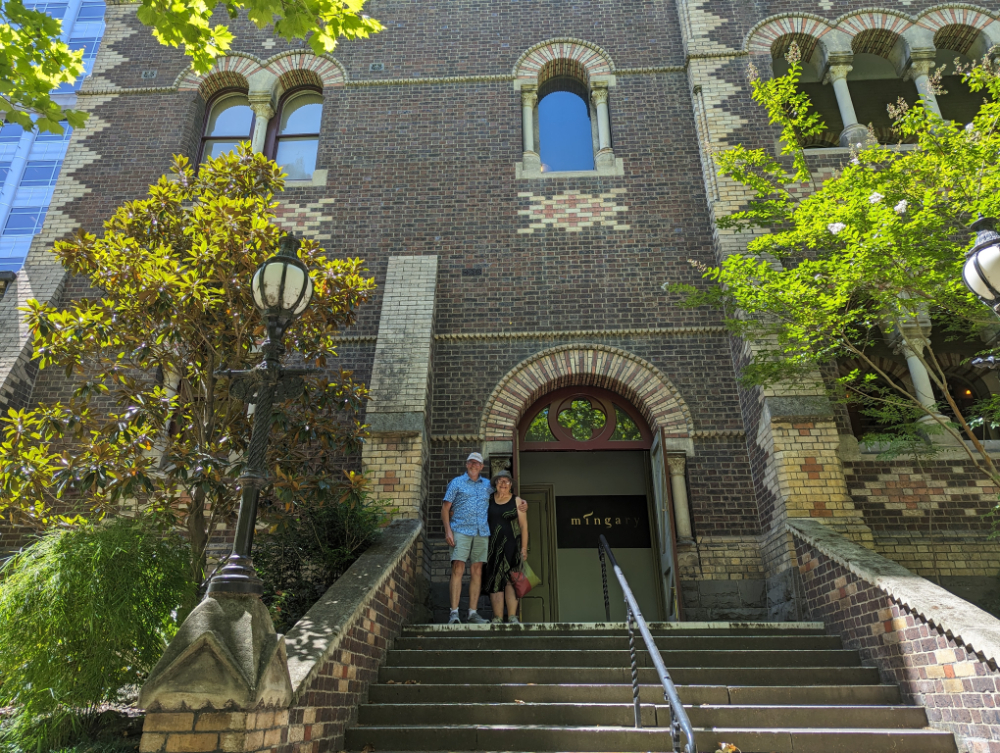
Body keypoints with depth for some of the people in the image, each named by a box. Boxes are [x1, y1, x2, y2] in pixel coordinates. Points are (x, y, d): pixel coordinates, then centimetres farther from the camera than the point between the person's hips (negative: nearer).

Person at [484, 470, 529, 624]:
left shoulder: (517, 502, 5)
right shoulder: (488, 500, 10)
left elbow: (524, 526, 3)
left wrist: (524, 549, -4)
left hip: (511, 545, -2)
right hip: (492, 546, 2)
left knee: (510, 580, -6)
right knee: (494, 581, -1)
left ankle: (512, 616, -3)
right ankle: (497, 617, 2)